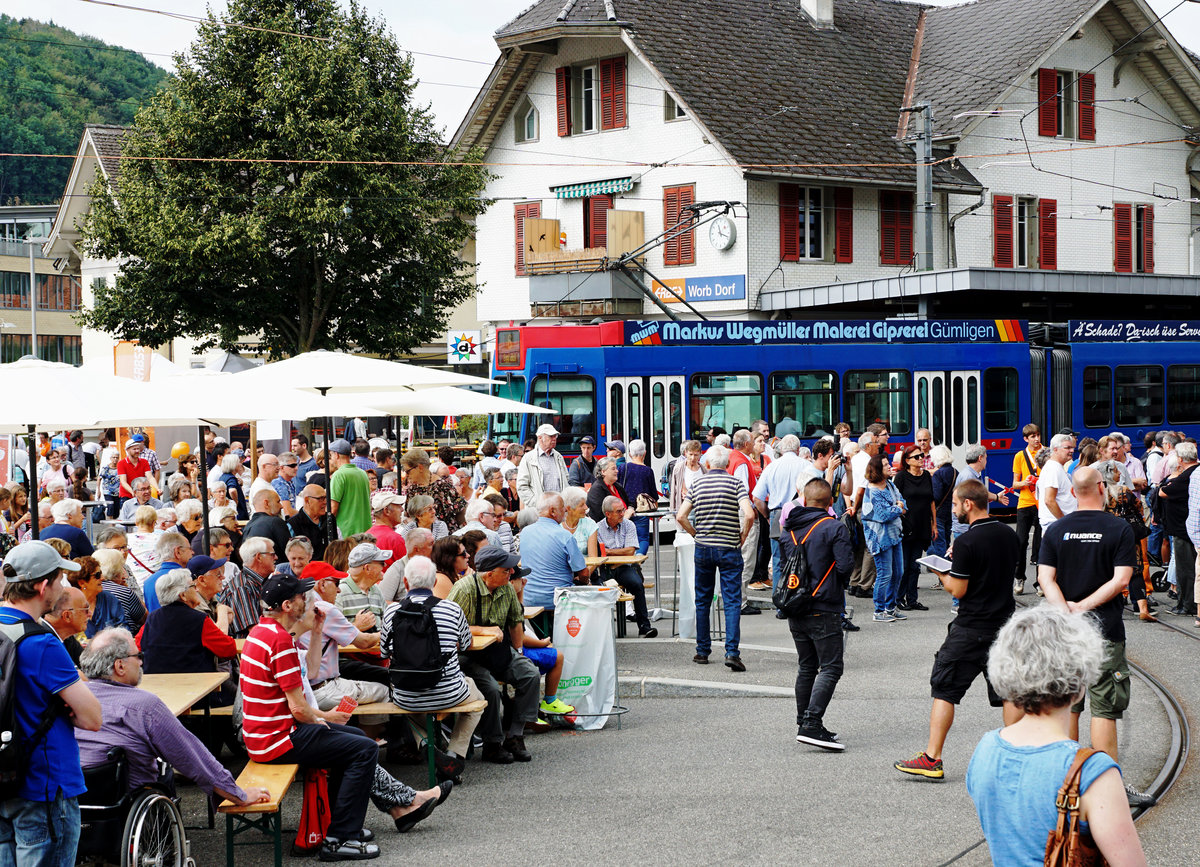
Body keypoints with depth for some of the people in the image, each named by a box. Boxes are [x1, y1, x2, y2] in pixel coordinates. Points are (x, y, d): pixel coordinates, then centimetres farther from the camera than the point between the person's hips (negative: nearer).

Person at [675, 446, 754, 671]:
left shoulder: (698, 484, 3)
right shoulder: (736, 483, -5)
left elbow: (681, 516, -3)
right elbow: (748, 514, -18)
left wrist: (696, 534, 9)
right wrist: (742, 536, -3)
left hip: (703, 548, 3)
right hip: (729, 549, -3)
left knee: (702, 600, 13)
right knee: (732, 601, -2)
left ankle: (702, 651, 17)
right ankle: (732, 651, -14)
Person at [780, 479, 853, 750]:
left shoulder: (787, 531, 8)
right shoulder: (834, 528, -11)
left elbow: (783, 564, 13)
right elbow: (846, 566, -16)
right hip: (823, 610, -6)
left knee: (806, 667, 16)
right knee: (830, 668, -5)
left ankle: (804, 722, 17)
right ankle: (812, 725, -15)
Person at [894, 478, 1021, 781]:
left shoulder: (967, 542, -17)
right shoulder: (1009, 535, 5)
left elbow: (958, 589, -16)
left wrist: (942, 573, 3)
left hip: (970, 629, -6)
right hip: (1005, 624, 6)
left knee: (944, 689, 2)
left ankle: (932, 758, 2)